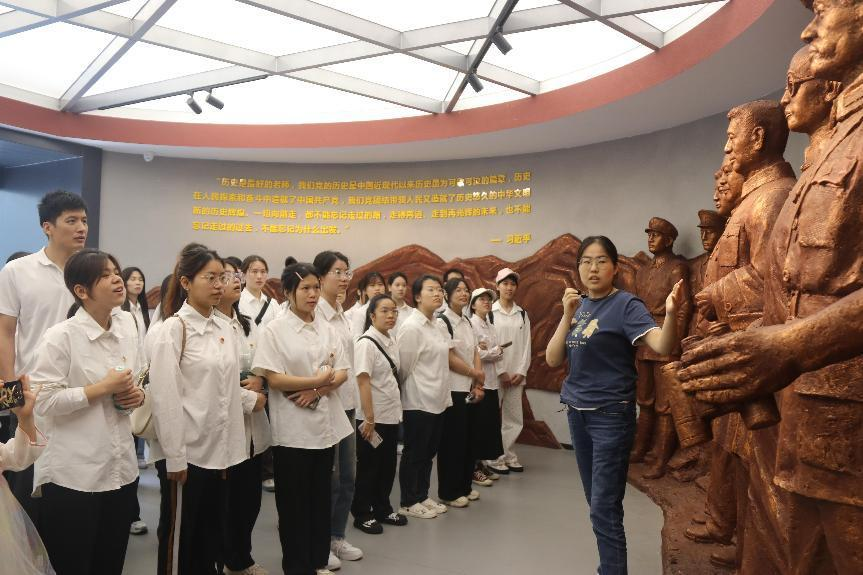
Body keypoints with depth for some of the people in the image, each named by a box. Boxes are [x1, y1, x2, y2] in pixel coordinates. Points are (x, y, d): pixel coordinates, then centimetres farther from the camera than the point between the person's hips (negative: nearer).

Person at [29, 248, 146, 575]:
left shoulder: (127, 329, 6)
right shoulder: (60, 336, -12)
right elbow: (43, 401, -17)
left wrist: (137, 396, -3)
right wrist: (104, 388, -18)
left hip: (121, 468, 6)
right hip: (73, 474, -6)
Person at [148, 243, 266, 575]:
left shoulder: (224, 328, 8)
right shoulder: (173, 329, -11)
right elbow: (165, 397, -15)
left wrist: (250, 399, 2)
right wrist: (174, 457, -16)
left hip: (219, 450, 6)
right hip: (187, 451, -6)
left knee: (211, 536, 16)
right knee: (179, 537, 8)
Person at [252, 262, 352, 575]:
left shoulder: (327, 328, 7)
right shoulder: (274, 330, -7)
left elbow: (342, 373, 4)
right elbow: (273, 378, -15)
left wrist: (318, 390, -14)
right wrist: (317, 380, -17)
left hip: (325, 422, 5)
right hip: (292, 427, -5)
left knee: (321, 497, 14)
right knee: (294, 501, 6)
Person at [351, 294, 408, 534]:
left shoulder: (392, 341, 8)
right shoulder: (366, 343, -16)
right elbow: (363, 382, -19)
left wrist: (397, 407, 12)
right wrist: (369, 418, -21)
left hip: (391, 415, 7)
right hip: (372, 417, -7)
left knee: (388, 465, 15)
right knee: (368, 467, 5)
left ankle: (382, 509, 29)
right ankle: (362, 514, 18)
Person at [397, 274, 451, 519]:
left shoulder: (438, 326, 9)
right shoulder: (411, 327, -16)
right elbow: (404, 366, -13)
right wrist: (412, 390, -1)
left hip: (437, 399, 8)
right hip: (418, 401, -8)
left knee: (429, 452, 16)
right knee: (414, 453, 4)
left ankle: (423, 497, 28)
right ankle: (408, 503, 16)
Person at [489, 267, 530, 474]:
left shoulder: (522, 314, 8)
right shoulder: (489, 312, -2)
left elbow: (526, 345, 6)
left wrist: (521, 371, -3)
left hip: (516, 375, 4)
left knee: (515, 419, 7)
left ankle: (507, 455, 21)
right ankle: (495, 458, 10)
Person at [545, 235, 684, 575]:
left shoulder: (626, 305, -11)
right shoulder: (579, 306, 8)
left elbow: (662, 346, -26)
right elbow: (553, 360, 0)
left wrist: (671, 314, -46)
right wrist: (568, 315, -12)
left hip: (611, 416, -7)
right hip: (577, 413, 7)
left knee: (604, 510, -5)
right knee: (597, 505, 18)